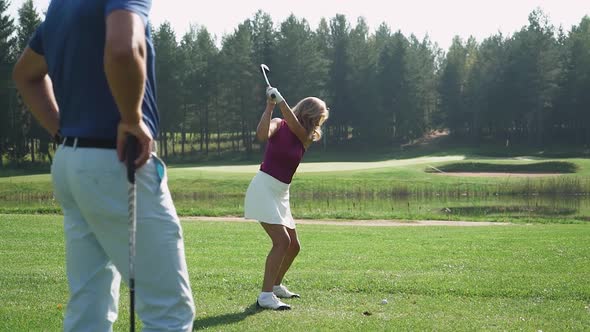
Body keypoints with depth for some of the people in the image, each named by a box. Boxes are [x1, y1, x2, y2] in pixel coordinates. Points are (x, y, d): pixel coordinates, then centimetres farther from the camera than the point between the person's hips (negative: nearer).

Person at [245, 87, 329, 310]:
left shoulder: (307, 138, 6)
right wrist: (269, 107, -27)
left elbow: (293, 124, -16)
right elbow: (262, 135, -29)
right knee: (282, 241, -19)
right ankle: (265, 296, -18)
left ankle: (276, 285, 35)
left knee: (293, 245, 13)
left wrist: (280, 99, -25)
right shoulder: (278, 125, -7)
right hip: (263, 188, -7)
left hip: (281, 194, 7)